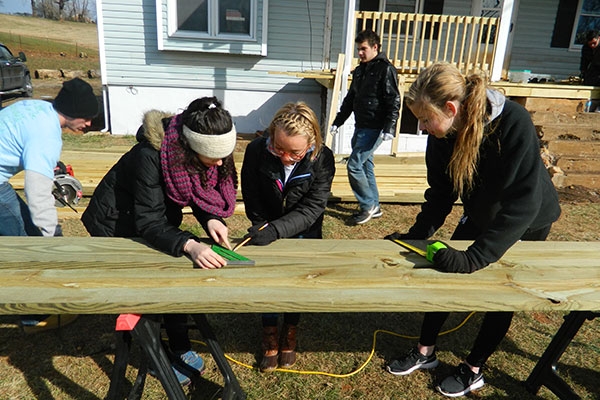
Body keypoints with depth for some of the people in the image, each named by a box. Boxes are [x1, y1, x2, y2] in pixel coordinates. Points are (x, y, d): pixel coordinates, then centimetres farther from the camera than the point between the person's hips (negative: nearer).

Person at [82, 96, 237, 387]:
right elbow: (149, 222, -38)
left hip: (160, 218, 6)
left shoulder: (209, 153, -21)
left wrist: (211, 219, -31)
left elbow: (202, 193, -9)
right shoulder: (150, 156, -39)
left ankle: (180, 347, 26)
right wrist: (189, 245, -54)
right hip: (117, 225, -5)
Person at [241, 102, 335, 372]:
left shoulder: (322, 159, -25)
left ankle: (290, 331, 20)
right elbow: (252, 200, -10)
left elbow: (311, 208, -25)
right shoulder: (256, 150, -23)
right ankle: (269, 333, 12)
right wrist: (263, 230, -12)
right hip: (268, 228, 1)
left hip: (303, 231, 0)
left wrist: (276, 230, -37)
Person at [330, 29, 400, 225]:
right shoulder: (360, 70, 16)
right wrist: (337, 122, 21)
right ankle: (374, 207, 23)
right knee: (365, 165, 12)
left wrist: (389, 128, -22)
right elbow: (350, 99, 23)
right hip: (361, 127, 9)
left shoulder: (386, 69, -8)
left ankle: (368, 205, 3)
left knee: (354, 165, -12)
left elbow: (394, 101, -14)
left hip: (375, 128, -9)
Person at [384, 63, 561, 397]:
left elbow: (523, 203, -40)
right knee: (445, 272, 3)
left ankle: (474, 370, 24)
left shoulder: (514, 124, -37)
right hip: (480, 215, 5)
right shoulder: (443, 135, -19)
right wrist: (417, 233, -20)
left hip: (528, 222, -5)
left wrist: (473, 258, -45)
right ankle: (426, 352, 21)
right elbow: (442, 191, -10)